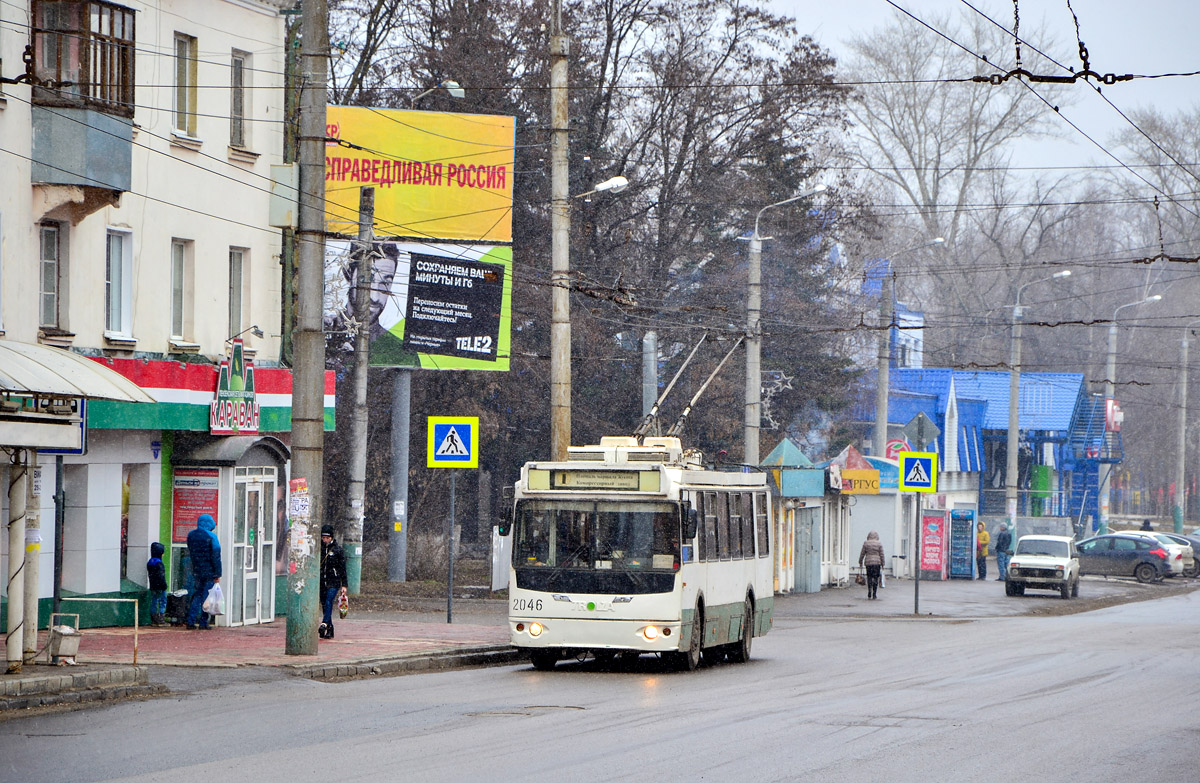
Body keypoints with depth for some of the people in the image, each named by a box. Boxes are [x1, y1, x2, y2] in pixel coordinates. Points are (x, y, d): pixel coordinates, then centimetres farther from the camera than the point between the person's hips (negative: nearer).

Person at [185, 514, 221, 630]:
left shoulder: (191, 535, 6)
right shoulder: (211, 536, -11)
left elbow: (191, 553, 14)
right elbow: (216, 556, -12)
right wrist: (217, 574, -9)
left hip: (196, 571, 5)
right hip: (209, 571, -5)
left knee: (196, 596, 11)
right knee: (206, 597, 2)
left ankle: (191, 622, 4)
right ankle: (203, 623, 2)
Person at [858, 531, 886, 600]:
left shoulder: (866, 543, 1)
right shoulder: (879, 544, -1)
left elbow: (862, 554, 5)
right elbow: (881, 555, 0)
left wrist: (860, 562, 18)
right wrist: (882, 564, 8)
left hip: (868, 563, 1)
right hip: (877, 562, -1)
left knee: (869, 577, 11)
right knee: (875, 578, 4)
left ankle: (869, 592, -1)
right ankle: (874, 594, 2)